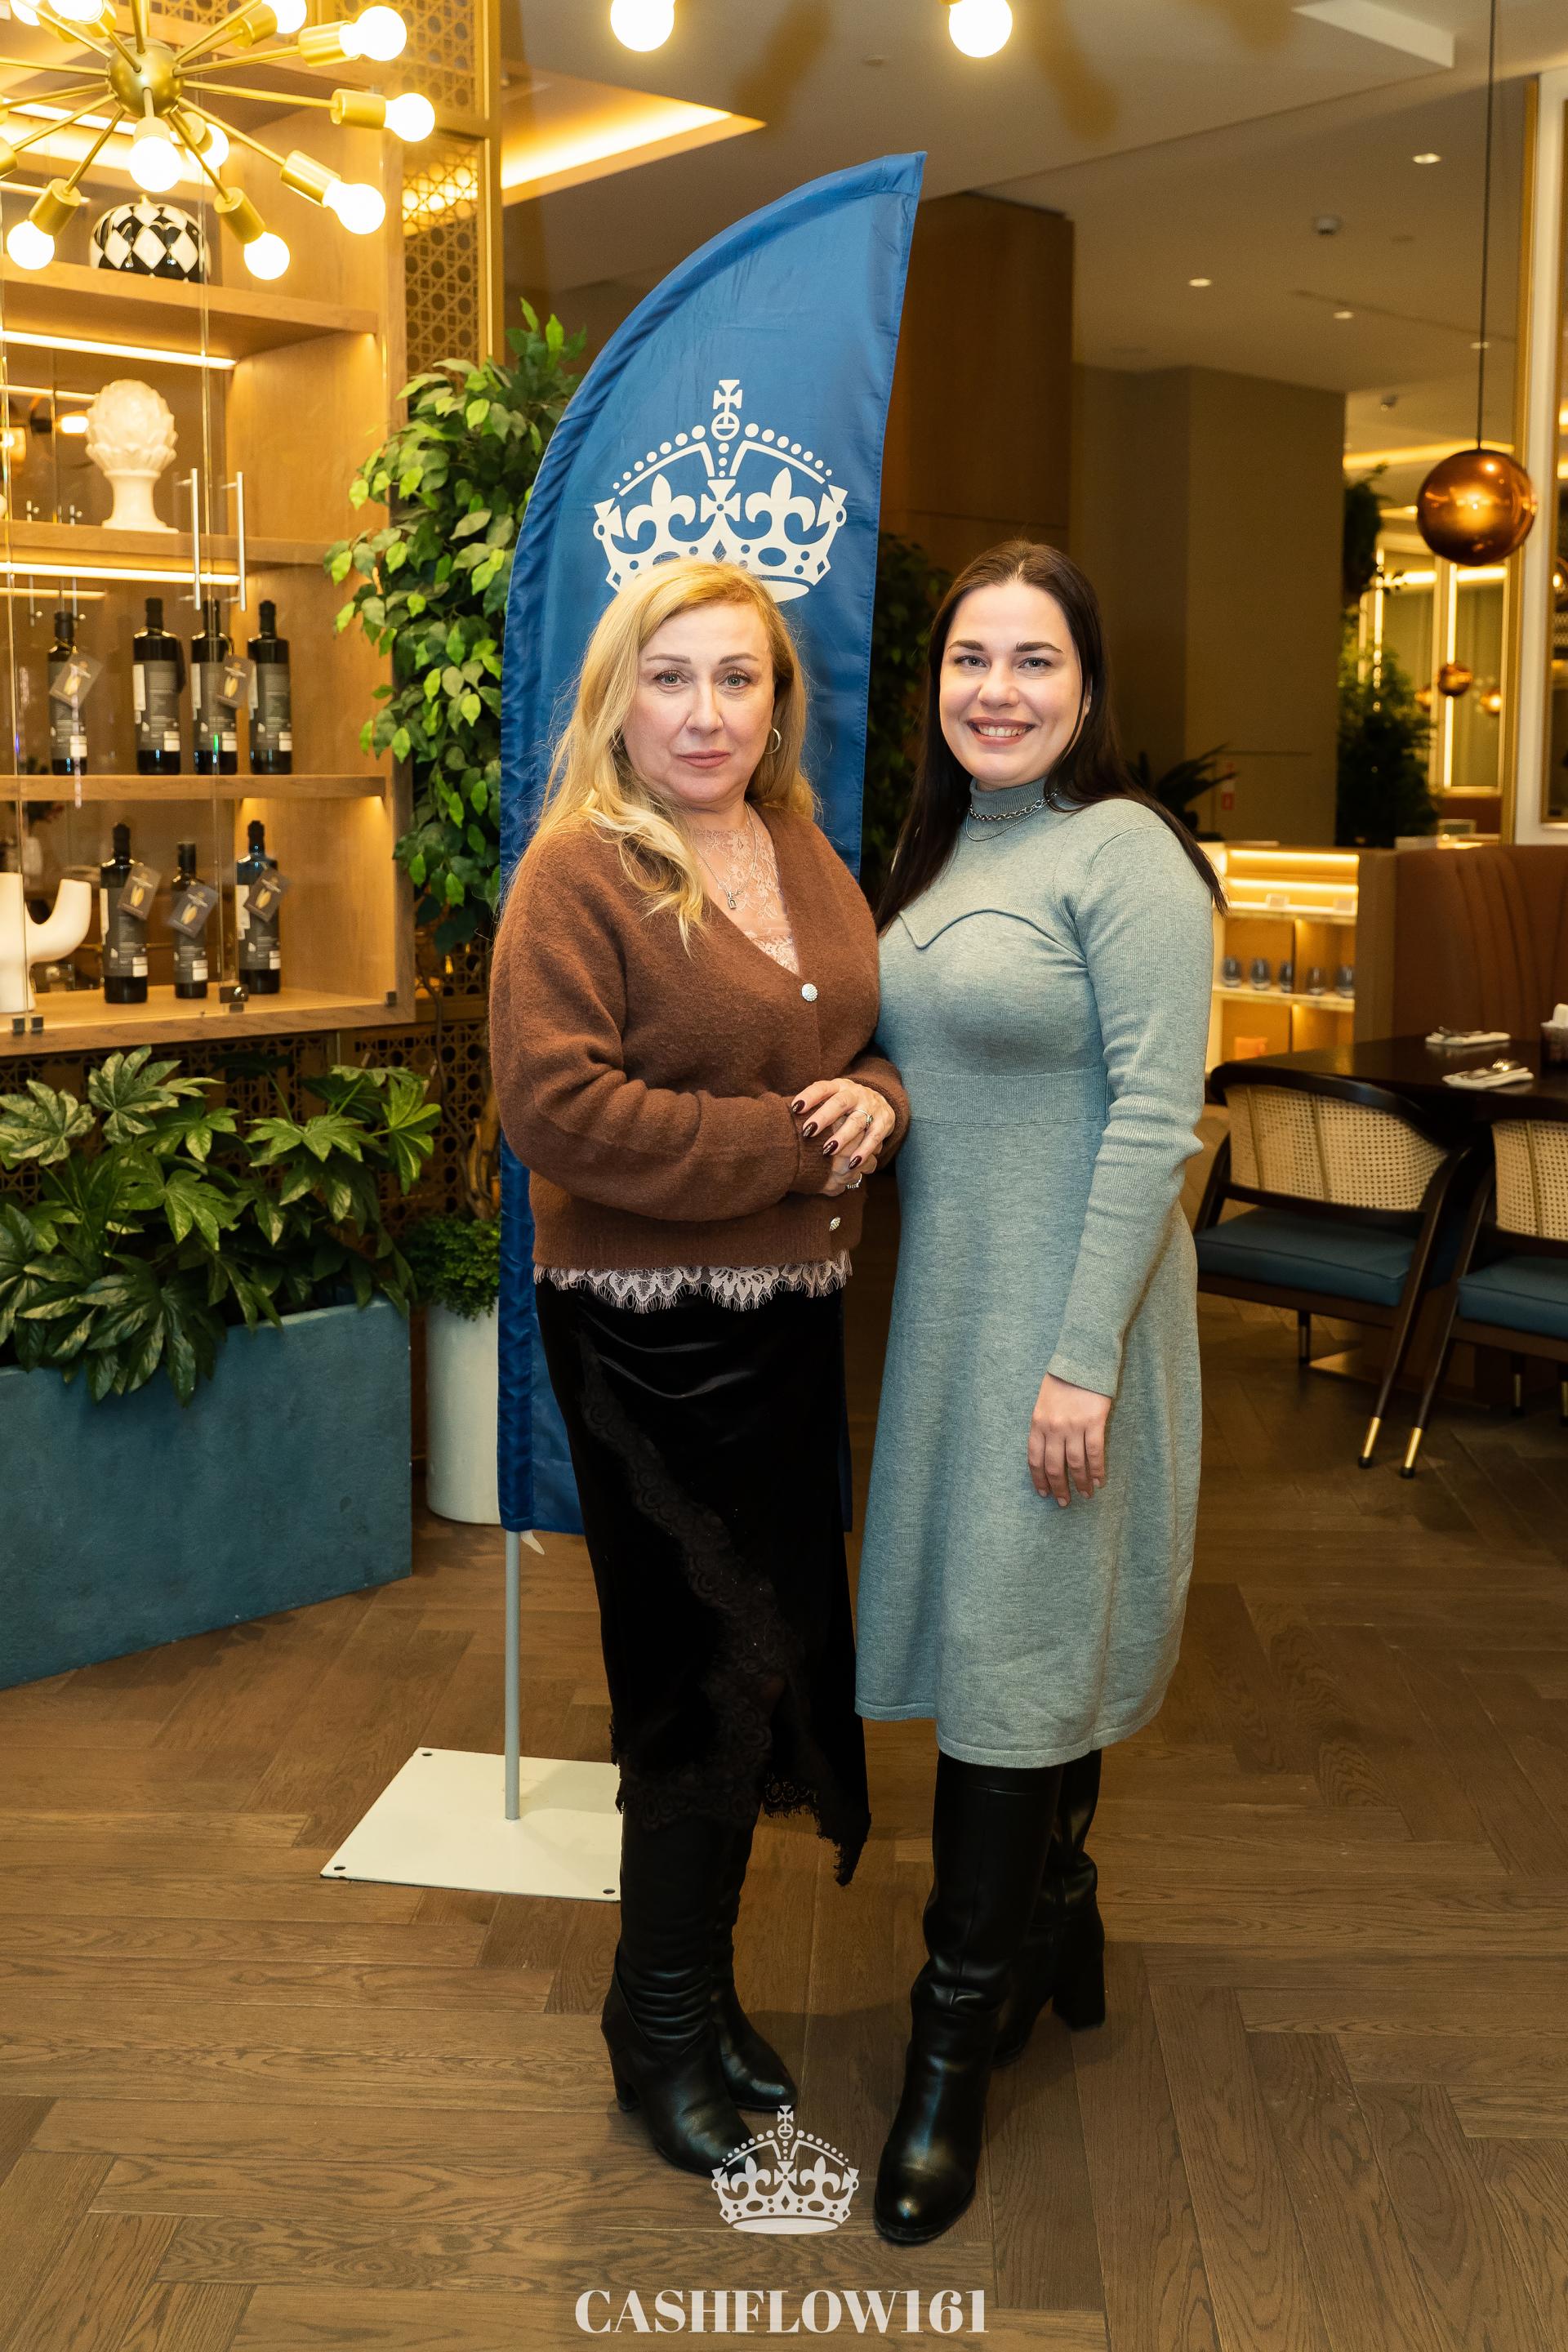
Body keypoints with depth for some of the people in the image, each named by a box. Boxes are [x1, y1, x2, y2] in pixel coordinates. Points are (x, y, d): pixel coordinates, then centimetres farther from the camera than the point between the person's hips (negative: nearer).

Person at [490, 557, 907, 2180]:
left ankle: (697, 1990, 33)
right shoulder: (579, 872, -12)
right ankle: (663, 2028, 20)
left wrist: (878, 1100, -5)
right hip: (649, 1331, -7)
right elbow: (559, 1107, -21)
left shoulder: (808, 859, 11)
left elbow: (879, 1034, 20)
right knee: (709, 1665, -1)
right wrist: (789, 1143, -19)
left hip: (793, 1315, 7)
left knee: (763, 1655, 14)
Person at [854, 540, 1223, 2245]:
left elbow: (1155, 1118, -18)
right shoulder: (940, 849, 11)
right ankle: (1058, 1932, 36)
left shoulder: (1123, 854, -13)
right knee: (992, 1626, 16)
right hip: (945, 1295, 8)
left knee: (1017, 1649, -1)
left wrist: (1084, 1356, -21)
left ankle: (956, 2050, 11)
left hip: (1062, 1305, -7)